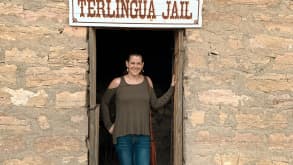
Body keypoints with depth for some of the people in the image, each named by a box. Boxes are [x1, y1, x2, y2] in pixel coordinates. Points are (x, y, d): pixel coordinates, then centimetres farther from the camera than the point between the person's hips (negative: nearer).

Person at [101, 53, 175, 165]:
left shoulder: (147, 81, 8)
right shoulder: (117, 82, -1)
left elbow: (155, 105, 8)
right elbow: (104, 103, 10)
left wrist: (172, 87, 5)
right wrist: (109, 126, 5)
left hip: (142, 137, 2)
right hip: (123, 136, -2)